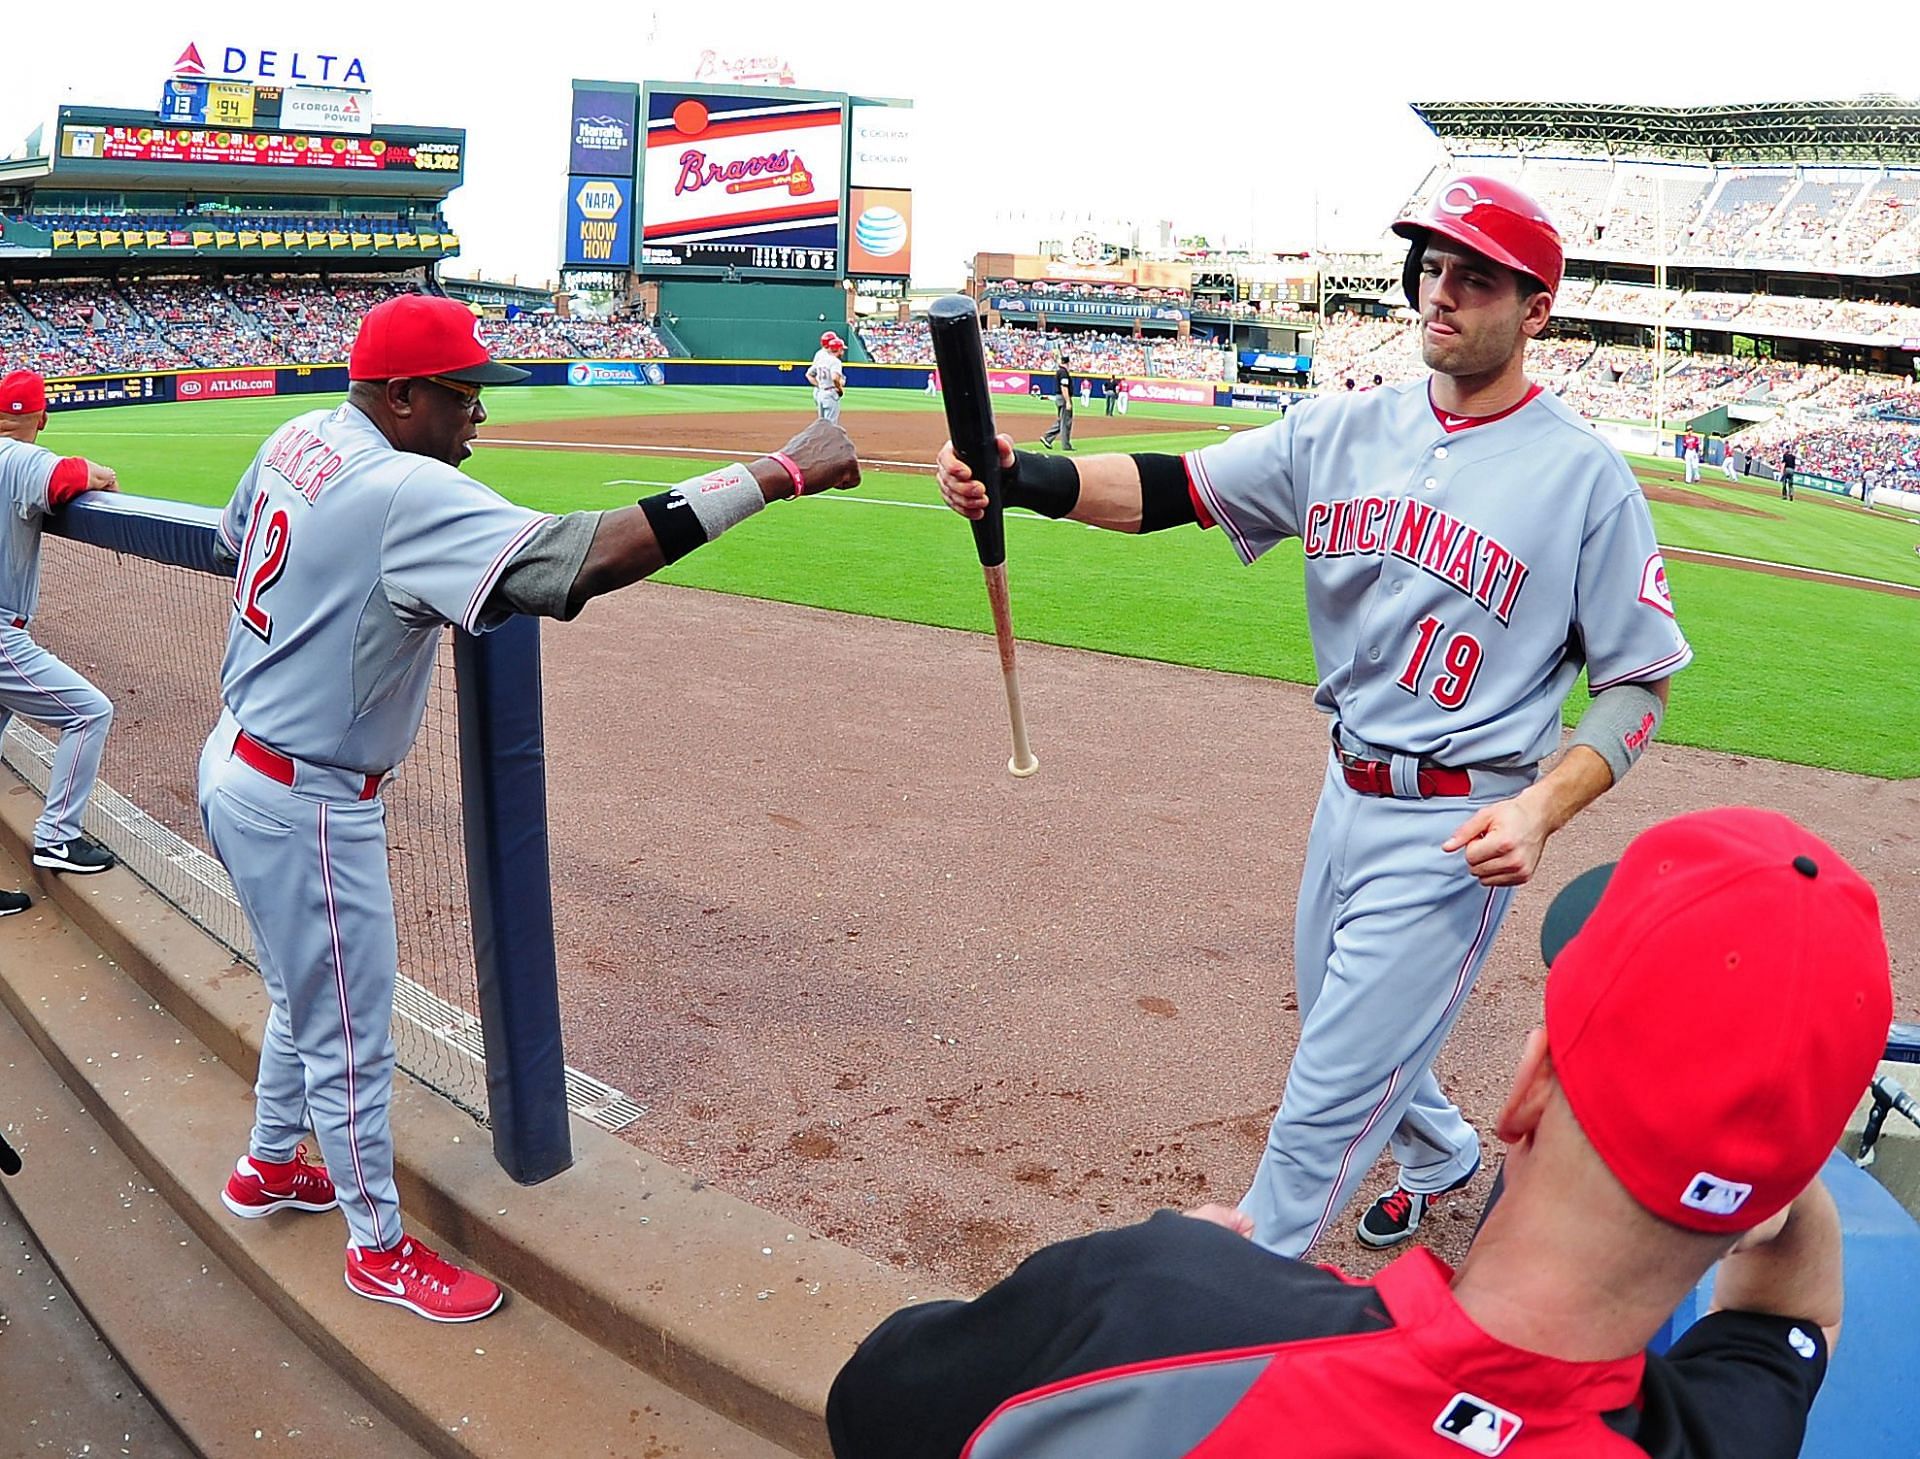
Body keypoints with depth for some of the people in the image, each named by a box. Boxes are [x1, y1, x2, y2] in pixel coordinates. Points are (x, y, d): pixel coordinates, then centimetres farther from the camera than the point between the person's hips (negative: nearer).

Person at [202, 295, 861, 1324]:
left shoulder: (299, 439, 0)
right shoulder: (406, 495, -29)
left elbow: (237, 541, 20)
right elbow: (583, 556, -42)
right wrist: (777, 472, -42)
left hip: (238, 767, 10)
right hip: (305, 808, -10)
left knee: (307, 996, 29)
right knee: (349, 1036, 8)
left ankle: (269, 1167, 50)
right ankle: (378, 1246, 28)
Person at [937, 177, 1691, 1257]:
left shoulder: (1587, 476, -12)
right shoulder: (1348, 429, 1)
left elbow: (1640, 684, -8)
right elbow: (1170, 487, -9)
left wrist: (1543, 808, -25)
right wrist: (1019, 476, -27)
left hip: (1459, 828, -6)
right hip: (1348, 794, 6)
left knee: (1329, 1091, -2)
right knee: (1345, 1030, 25)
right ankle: (1443, 1153, 56)